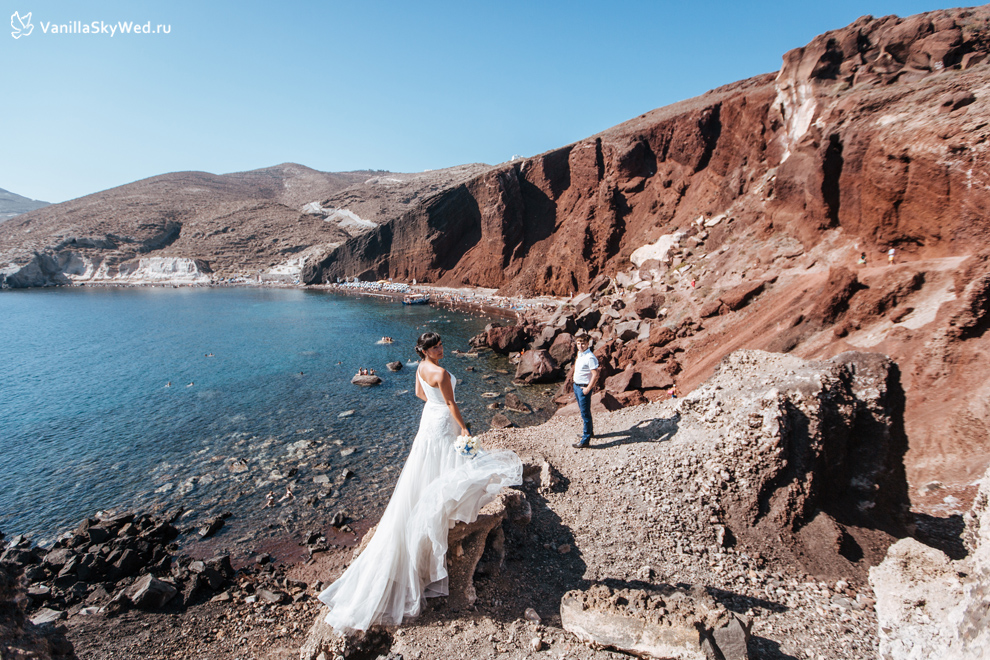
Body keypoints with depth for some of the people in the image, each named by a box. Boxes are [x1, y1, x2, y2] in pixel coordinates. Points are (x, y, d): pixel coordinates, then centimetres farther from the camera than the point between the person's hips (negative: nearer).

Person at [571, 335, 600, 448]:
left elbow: (595, 375, -23)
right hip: (576, 386, 10)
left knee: (585, 413, -3)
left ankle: (585, 440, 3)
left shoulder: (590, 357, -20)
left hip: (584, 388, -9)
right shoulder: (579, 354, 9)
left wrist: (588, 389, -21)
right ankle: (589, 431, 39)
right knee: (583, 411, 22)